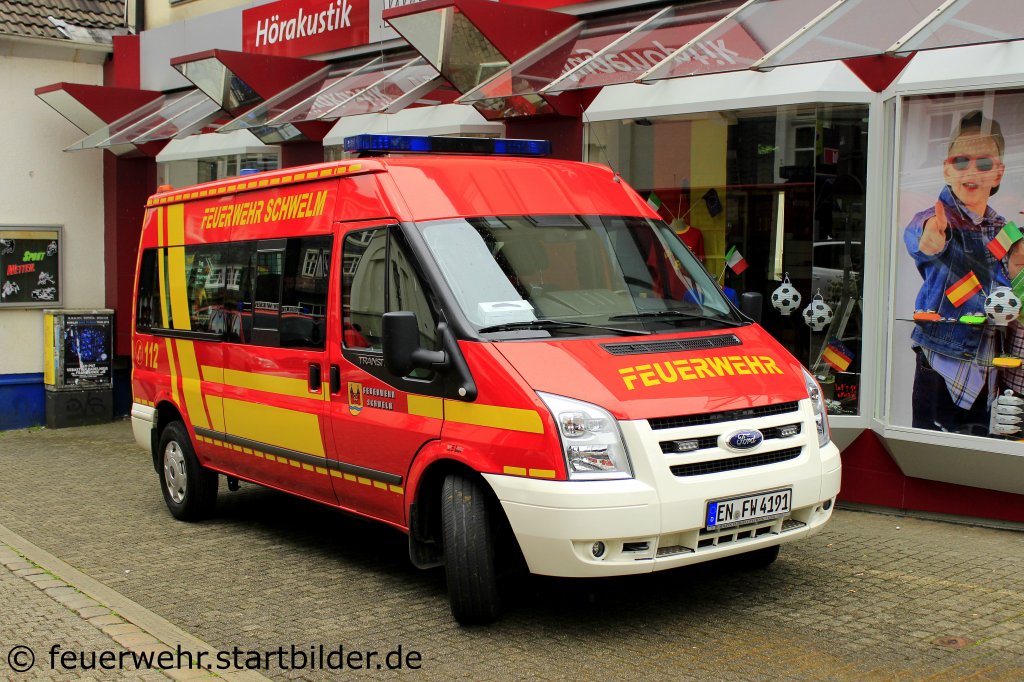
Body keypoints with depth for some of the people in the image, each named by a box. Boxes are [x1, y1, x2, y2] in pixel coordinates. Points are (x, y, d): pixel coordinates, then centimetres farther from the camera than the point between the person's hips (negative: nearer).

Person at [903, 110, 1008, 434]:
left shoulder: (1003, 229, 10)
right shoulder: (935, 219, -9)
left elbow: (1006, 293, 18)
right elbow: (916, 234, -34)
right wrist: (931, 237, -57)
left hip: (989, 370, 5)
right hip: (942, 366, -5)